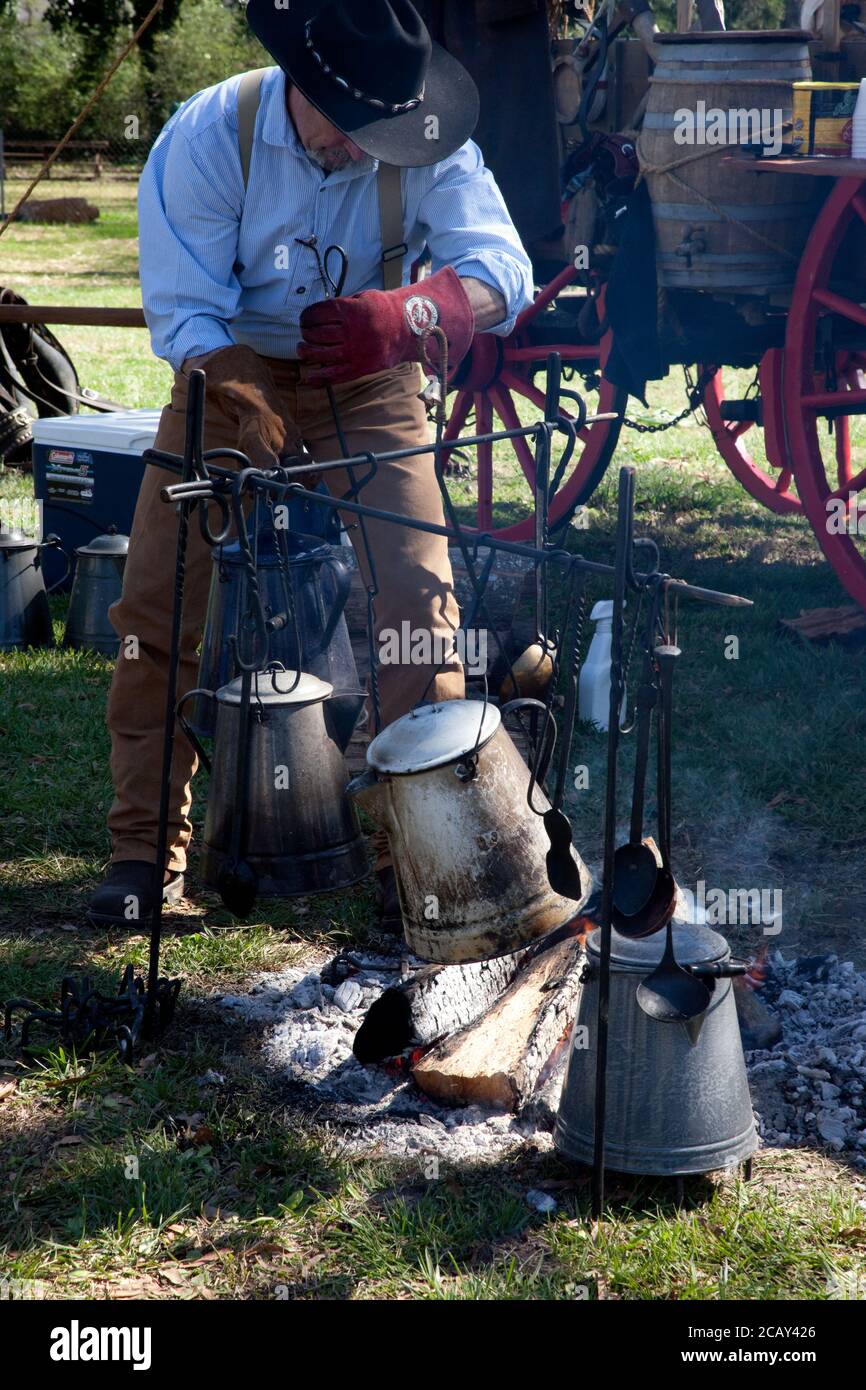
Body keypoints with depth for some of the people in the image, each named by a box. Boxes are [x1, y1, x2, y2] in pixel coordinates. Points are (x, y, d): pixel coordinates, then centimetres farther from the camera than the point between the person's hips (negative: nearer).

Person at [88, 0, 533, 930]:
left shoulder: (427, 145, -18)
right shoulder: (205, 138, -20)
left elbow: (501, 269, -30)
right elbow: (184, 314, -23)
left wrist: (406, 314, -51)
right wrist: (252, 425, -39)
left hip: (367, 385, 0)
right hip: (232, 375, 0)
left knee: (417, 599, -14)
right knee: (157, 606, -6)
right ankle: (147, 849, 9)